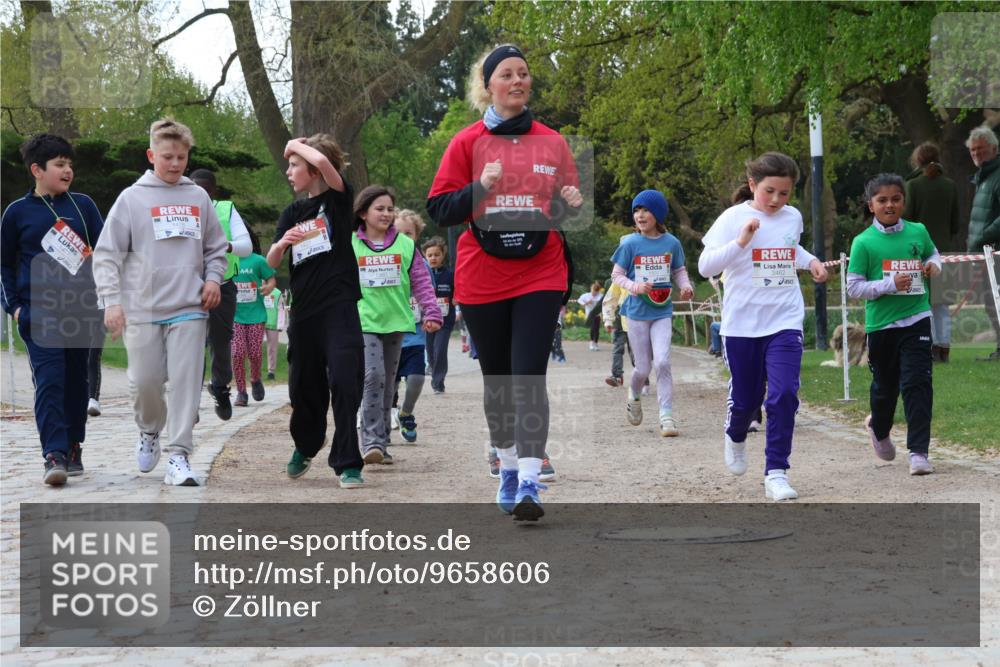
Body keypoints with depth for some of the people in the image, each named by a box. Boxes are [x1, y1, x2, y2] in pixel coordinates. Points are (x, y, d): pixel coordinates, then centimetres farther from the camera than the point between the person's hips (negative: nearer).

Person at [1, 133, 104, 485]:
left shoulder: (83, 205, 8)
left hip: (82, 309, 2)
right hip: (38, 312, -2)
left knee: (76, 380, 8)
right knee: (48, 381, -12)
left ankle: (74, 448, 20)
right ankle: (54, 455, -18)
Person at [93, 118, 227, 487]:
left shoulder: (199, 197, 9)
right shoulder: (132, 198, 0)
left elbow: (215, 248, 20)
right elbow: (107, 254, -1)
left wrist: (212, 279, 3)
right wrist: (111, 300, -9)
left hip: (190, 308, 1)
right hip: (142, 309, -1)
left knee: (186, 381, -5)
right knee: (145, 381, 3)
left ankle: (179, 455, -3)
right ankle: (149, 431, 32)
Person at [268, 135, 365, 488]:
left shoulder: (338, 199, -1)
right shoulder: (292, 212, 14)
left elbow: (322, 161, -21)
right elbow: (271, 262, 9)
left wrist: (295, 144, -3)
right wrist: (281, 243, -12)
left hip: (339, 307, -5)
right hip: (304, 310, 5)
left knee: (345, 383, -12)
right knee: (304, 386, 12)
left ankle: (347, 462, -6)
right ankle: (305, 446, 36)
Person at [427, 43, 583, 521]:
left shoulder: (552, 142, 7)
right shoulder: (467, 143, 2)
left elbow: (566, 207, 15)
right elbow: (439, 211, -1)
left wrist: (571, 204, -9)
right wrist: (481, 186, -17)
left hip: (540, 276, -1)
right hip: (482, 279, 1)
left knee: (529, 378, -12)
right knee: (496, 379, 11)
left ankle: (529, 483, -15)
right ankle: (508, 467, 30)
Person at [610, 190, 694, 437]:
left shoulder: (671, 243, -2)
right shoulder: (630, 243, -6)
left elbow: (679, 271, 12)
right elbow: (617, 274, -1)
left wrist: (685, 286, -9)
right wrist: (634, 286, -19)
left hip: (662, 312, 0)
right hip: (637, 312, 0)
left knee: (662, 362, -15)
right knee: (643, 368, 5)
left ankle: (667, 417, -9)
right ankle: (633, 396, 39)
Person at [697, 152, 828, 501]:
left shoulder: (793, 217, 6)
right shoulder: (734, 218, -8)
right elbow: (705, 267, -14)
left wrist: (811, 261, 9)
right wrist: (740, 242, -25)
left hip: (785, 322, 2)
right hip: (741, 324, -2)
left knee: (784, 395, -13)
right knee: (746, 398, 9)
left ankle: (776, 472, -5)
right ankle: (735, 436, 44)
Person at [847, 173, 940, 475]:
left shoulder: (918, 232, 3)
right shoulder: (863, 242, -7)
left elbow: (933, 253, 23)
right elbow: (853, 288, -8)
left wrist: (934, 264, 0)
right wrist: (889, 284, -19)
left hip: (916, 319, 1)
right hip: (881, 324, -1)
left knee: (917, 382, -10)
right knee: (884, 386, 14)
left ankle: (918, 451, -6)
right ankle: (879, 429, 46)